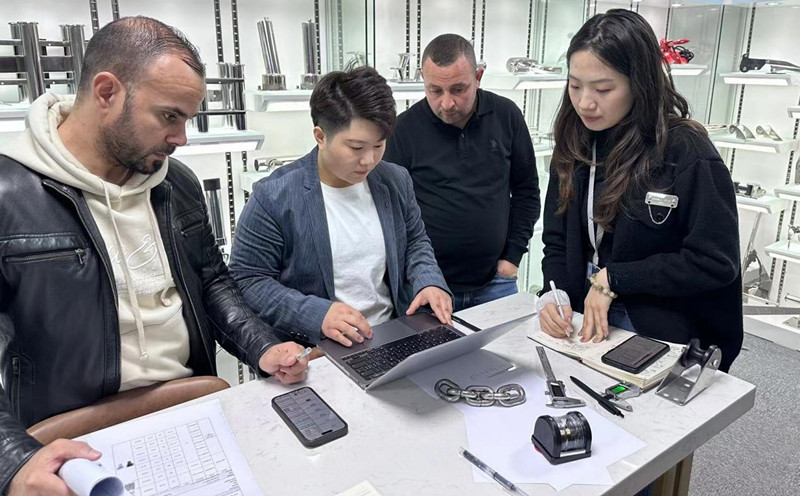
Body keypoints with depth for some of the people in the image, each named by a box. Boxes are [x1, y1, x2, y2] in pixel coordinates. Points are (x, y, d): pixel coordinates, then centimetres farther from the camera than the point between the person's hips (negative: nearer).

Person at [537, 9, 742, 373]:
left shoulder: (688, 153, -18)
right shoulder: (575, 145, -1)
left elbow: (716, 262, -18)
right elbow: (557, 240, 2)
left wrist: (613, 279, -20)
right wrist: (555, 293, -16)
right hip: (585, 323, 5)